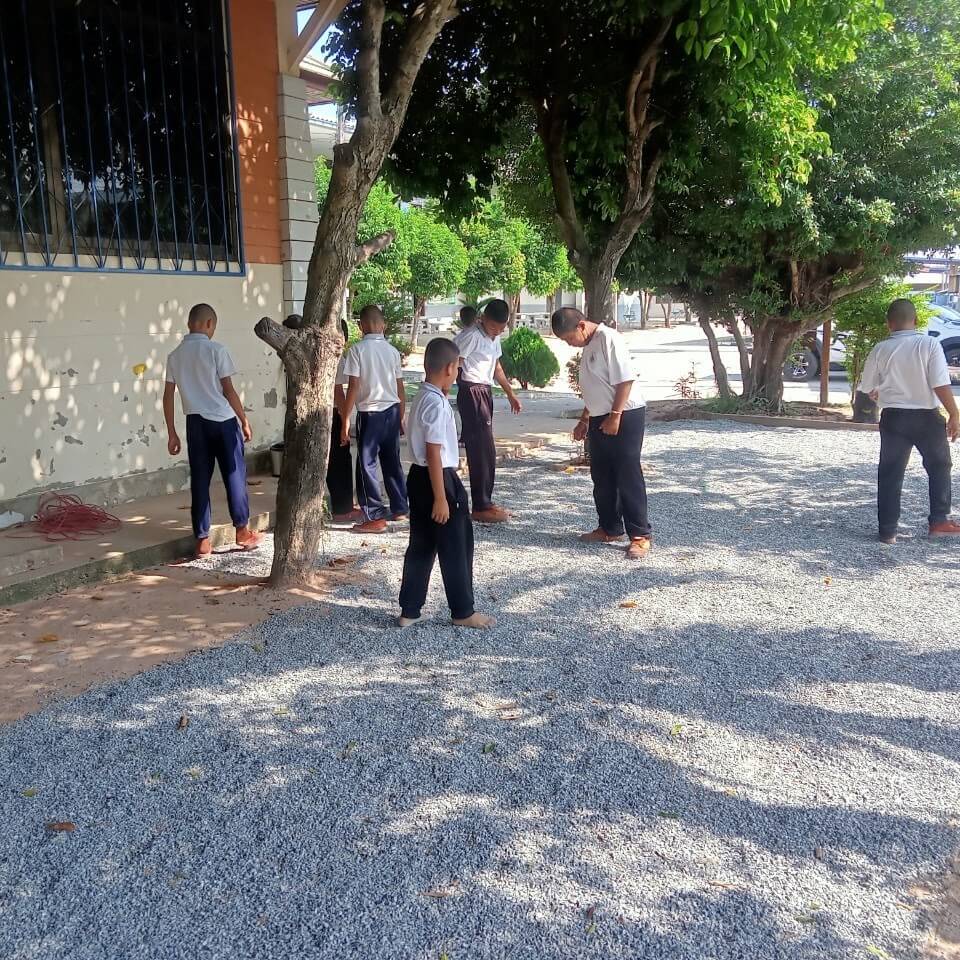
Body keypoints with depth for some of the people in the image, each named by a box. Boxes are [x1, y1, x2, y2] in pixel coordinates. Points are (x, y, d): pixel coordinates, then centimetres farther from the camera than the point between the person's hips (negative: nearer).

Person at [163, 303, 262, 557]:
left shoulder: (175, 356, 7)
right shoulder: (216, 350, -7)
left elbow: (168, 396, 6)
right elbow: (228, 390, -9)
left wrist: (172, 433, 12)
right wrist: (244, 420, 0)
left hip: (195, 423, 4)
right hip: (223, 421, -4)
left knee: (200, 480, 6)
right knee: (235, 475, 8)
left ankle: (203, 540, 7)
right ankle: (242, 531, 17)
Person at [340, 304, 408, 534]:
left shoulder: (357, 350, -9)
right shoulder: (392, 350, 5)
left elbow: (353, 388, -13)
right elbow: (400, 389, 8)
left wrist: (345, 420, -8)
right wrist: (401, 417, 20)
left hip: (370, 413, -5)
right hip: (392, 411, 5)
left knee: (366, 464, 1)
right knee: (392, 461, 17)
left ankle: (375, 518, 1)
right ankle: (400, 508, 27)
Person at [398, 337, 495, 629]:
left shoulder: (422, 398, 10)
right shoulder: (437, 404, -19)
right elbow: (434, 454, -22)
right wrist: (441, 498, -21)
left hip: (419, 477, 9)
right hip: (437, 479, -9)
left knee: (421, 545, 14)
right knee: (456, 549, 3)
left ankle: (409, 610, 19)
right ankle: (463, 612, 15)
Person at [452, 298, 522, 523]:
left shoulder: (494, 336, 14)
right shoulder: (471, 335, -15)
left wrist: (510, 393, 25)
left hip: (485, 393, 9)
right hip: (472, 392, -9)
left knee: (481, 449, 11)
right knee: (484, 451, -9)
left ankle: (483, 502, 18)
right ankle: (481, 507, -4)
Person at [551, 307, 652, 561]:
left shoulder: (608, 339, -15)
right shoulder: (588, 347, 14)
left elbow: (626, 379, -20)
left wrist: (615, 416, -21)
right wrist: (584, 420, 21)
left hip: (625, 417, -9)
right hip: (600, 420, 9)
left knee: (628, 477, -6)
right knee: (602, 477, 13)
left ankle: (640, 535, 0)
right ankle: (610, 528, 24)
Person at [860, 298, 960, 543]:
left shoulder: (881, 350, -5)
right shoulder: (929, 344, -11)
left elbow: (868, 387, 6)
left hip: (894, 417, 1)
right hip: (927, 416, -1)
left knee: (890, 474, 8)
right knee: (939, 467, 19)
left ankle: (888, 531, 7)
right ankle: (939, 521, 19)